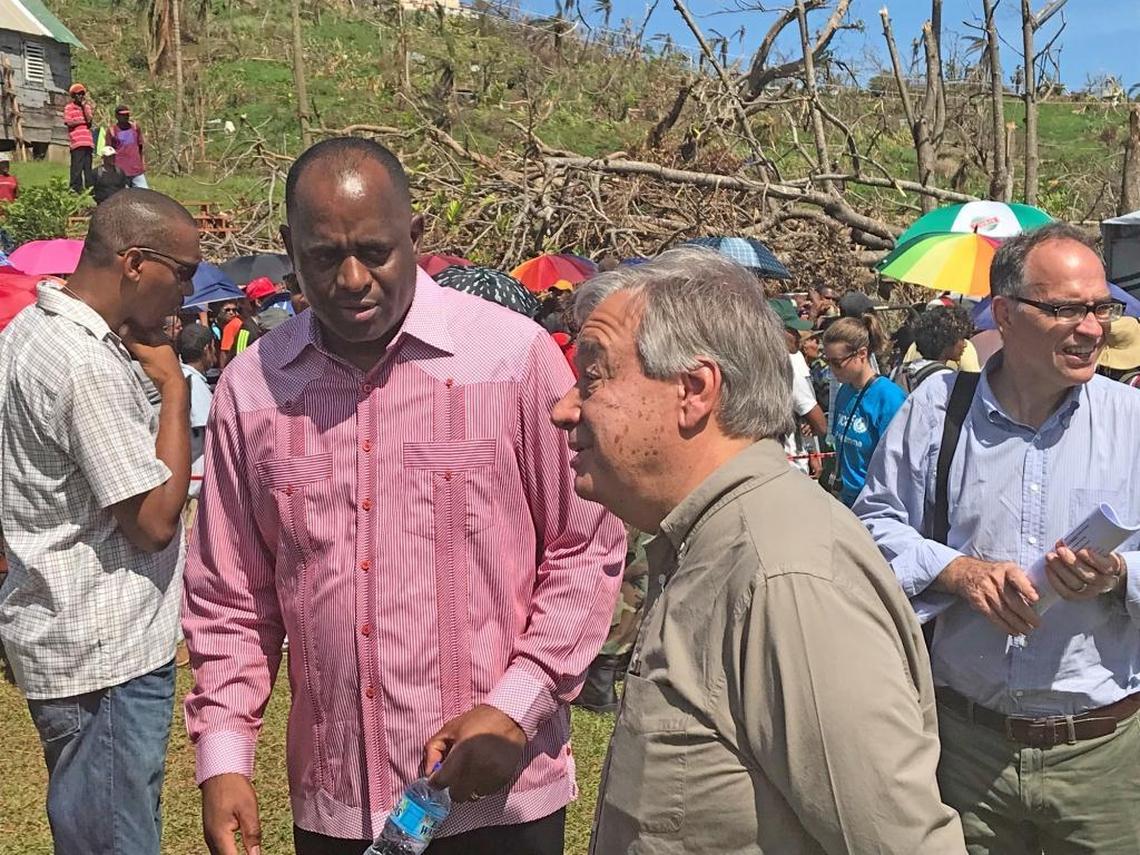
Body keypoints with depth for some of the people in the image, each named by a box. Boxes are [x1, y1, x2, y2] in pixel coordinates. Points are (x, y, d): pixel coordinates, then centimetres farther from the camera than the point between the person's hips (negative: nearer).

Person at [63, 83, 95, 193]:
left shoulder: (87, 107, 18)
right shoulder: (68, 108, 6)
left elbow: (90, 119, 2)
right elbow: (69, 122, -7)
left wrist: (84, 106, 0)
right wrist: (83, 121, -1)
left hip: (88, 142, 4)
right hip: (76, 142, -4)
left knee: (88, 167, 6)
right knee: (77, 167, -7)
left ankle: (90, 188, 9)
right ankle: (75, 189, -5)